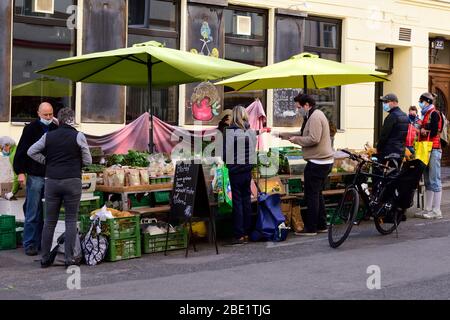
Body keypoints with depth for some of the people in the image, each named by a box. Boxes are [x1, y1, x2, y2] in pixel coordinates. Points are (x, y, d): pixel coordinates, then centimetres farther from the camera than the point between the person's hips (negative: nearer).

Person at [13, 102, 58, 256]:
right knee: (32, 213, -2)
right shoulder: (31, 129, -2)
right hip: (35, 176, -4)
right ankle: (30, 245, 4)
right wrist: (20, 172, -12)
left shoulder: (56, 129, 9)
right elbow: (21, 152, -4)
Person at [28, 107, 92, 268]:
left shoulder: (48, 136, 6)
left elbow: (31, 151, 8)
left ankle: (45, 258, 13)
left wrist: (46, 161, 13)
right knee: (71, 221, 3)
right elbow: (88, 161, 0)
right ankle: (69, 258, 0)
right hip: (72, 181, -3)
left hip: (51, 181, 3)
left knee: (50, 221, 9)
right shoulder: (78, 136, -4)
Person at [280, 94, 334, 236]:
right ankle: (321, 225, 22)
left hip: (317, 163, -11)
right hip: (324, 161, 11)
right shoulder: (314, 115, 18)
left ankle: (311, 228, -1)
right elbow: (305, 135, 23)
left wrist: (295, 139, -13)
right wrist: (285, 135, 17)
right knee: (317, 194, 17)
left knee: (311, 195, -5)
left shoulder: (315, 117, -16)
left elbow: (313, 139, -25)